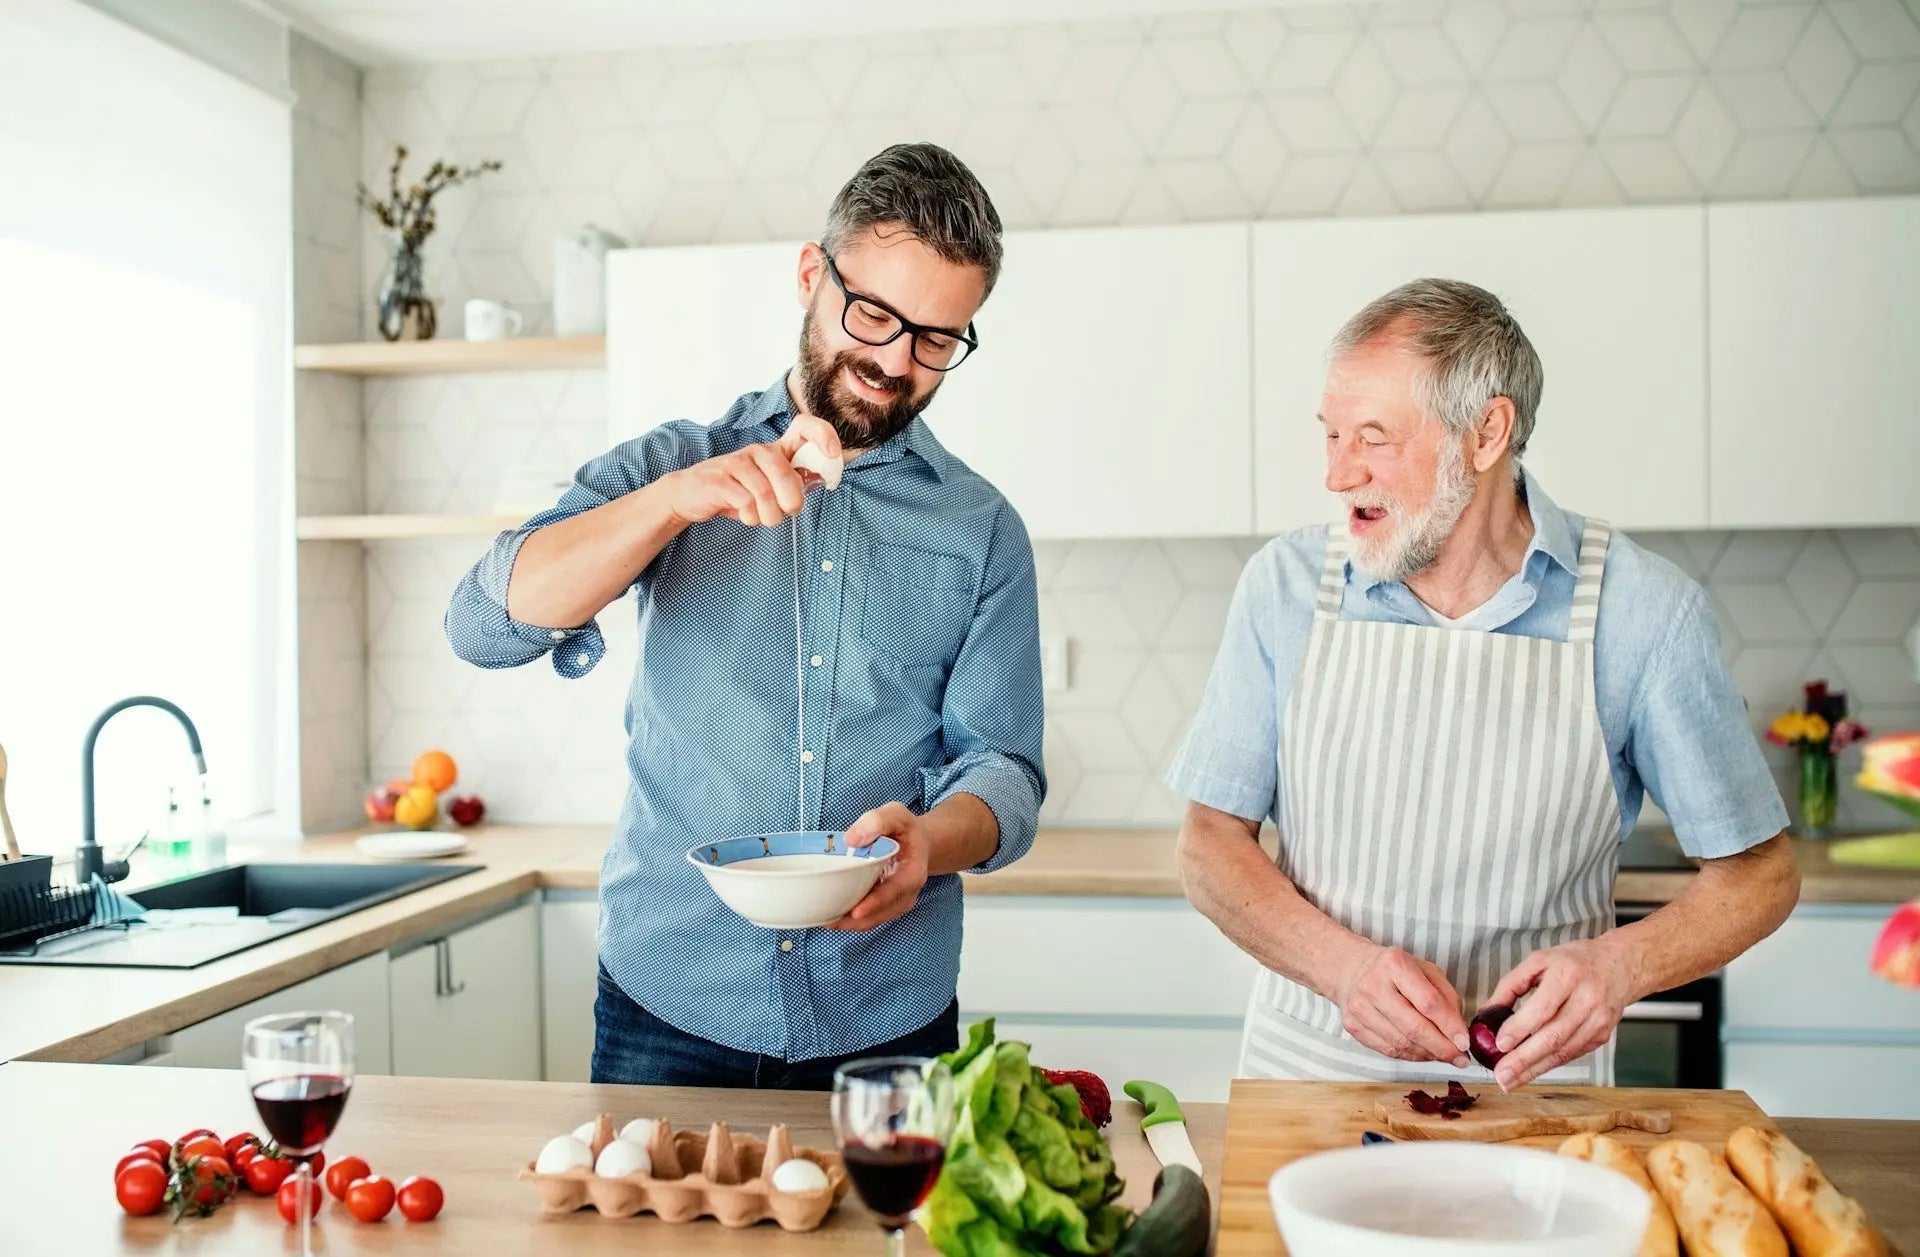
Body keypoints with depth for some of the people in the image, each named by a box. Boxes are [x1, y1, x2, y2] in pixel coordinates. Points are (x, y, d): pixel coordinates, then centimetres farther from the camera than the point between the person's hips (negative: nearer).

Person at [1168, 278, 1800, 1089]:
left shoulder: (1642, 610, -5)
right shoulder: (1285, 585, -1)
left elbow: (1759, 872, 4)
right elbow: (1211, 842, 2)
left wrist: (1618, 965, -15)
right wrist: (1342, 963, -15)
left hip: (1531, 1083, 0)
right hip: (1306, 1069, 0)